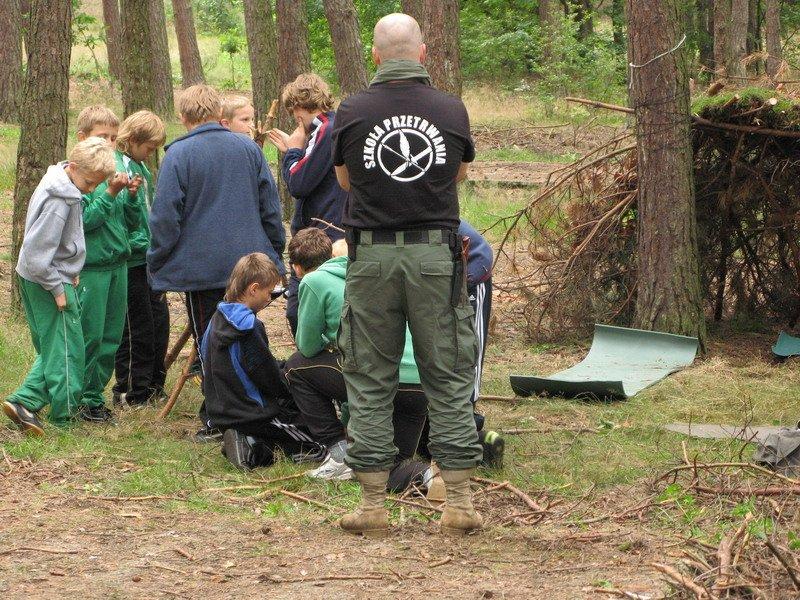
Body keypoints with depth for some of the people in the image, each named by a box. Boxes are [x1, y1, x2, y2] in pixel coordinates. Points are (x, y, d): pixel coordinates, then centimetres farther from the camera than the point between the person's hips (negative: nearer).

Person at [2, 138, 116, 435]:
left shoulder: (63, 188, 7)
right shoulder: (59, 200, -24)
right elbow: (38, 253, -25)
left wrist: (69, 274, 13)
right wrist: (58, 288, -18)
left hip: (35, 279, 10)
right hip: (48, 281, -10)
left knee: (53, 348, 13)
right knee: (66, 347, 1)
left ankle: (24, 401, 5)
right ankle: (65, 414, 10)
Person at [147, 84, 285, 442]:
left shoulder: (178, 155, -11)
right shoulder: (248, 148, 4)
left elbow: (165, 216, -11)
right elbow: (270, 205, 9)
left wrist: (156, 265, -1)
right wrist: (275, 251, 20)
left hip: (201, 268, -4)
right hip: (248, 261, 4)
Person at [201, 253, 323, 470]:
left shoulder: (217, 320, 6)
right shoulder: (249, 327, -20)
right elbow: (269, 377, -14)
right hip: (250, 414, -9)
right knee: (316, 447, -2)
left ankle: (247, 443, -1)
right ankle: (254, 449, -13)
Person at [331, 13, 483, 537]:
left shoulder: (351, 113, -3)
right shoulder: (452, 110, 0)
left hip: (372, 257, 0)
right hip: (436, 254, 0)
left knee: (370, 382, 7)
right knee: (449, 380, 7)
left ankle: (374, 505, 7)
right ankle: (460, 502, 5)